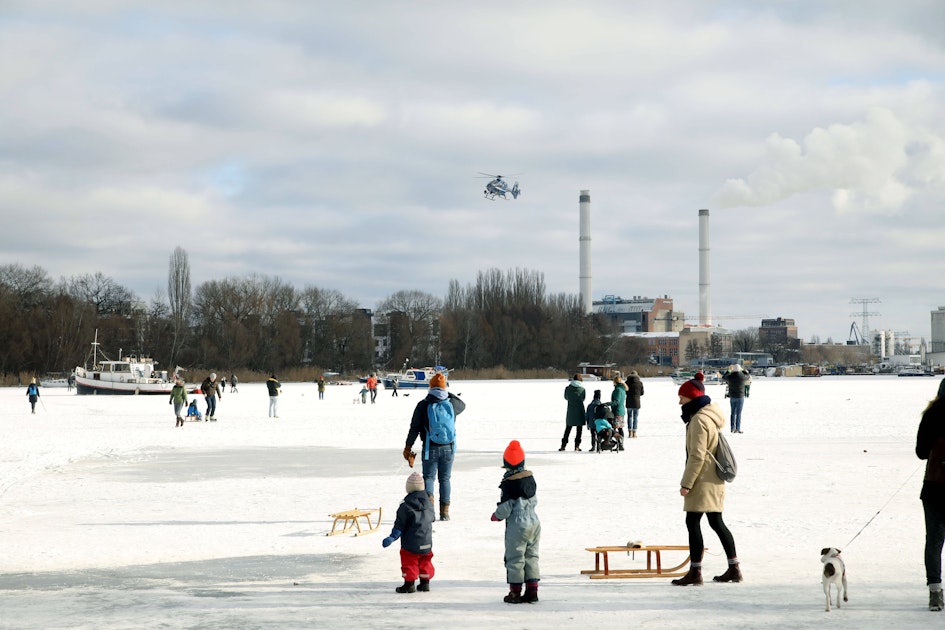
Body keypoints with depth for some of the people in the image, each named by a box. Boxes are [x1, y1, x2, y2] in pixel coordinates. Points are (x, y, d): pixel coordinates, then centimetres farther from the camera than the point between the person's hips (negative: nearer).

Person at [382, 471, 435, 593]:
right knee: (425, 561, 16)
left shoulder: (406, 505, -14)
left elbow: (400, 524, -14)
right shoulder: (429, 504, 3)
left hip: (411, 543, -5)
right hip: (427, 541, 5)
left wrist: (392, 537, -9)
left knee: (409, 562, 5)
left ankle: (409, 583, 6)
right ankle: (425, 583, 21)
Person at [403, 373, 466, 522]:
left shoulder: (423, 405, -8)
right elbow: (462, 405, 23)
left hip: (431, 448, -2)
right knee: (445, 478, 11)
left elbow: (414, 428, -6)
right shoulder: (452, 403, -2)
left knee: (428, 477, 9)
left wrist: (408, 447, 1)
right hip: (449, 448, 2)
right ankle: (444, 512, 10)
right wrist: (448, 394, 18)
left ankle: (428, 497, -19)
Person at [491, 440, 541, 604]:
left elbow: (505, 507, -13)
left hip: (517, 525, -7)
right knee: (531, 556, 13)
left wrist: (497, 515, 6)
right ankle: (532, 590, 14)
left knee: (515, 558, 3)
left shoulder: (509, 483, -17)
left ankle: (515, 592, 9)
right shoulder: (530, 478, 4)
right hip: (534, 522, 7)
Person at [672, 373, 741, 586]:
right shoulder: (712, 414, 14)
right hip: (715, 480, 10)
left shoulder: (699, 420, -17)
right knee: (716, 522, 15)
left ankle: (695, 572, -6)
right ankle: (734, 568, 18)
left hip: (702, 481, -10)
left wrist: (686, 483, -18)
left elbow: (697, 455, -20)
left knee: (692, 522, -6)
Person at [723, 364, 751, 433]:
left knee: (733, 413, 12)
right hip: (740, 397, -3)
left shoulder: (730, 376, -5)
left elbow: (723, 377, 18)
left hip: (732, 397, 3)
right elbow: (748, 377, 11)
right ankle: (738, 428, -3)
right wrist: (743, 370, 21)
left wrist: (729, 371, 27)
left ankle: (733, 428, 14)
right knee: (738, 413, -1)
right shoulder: (742, 376, -12)